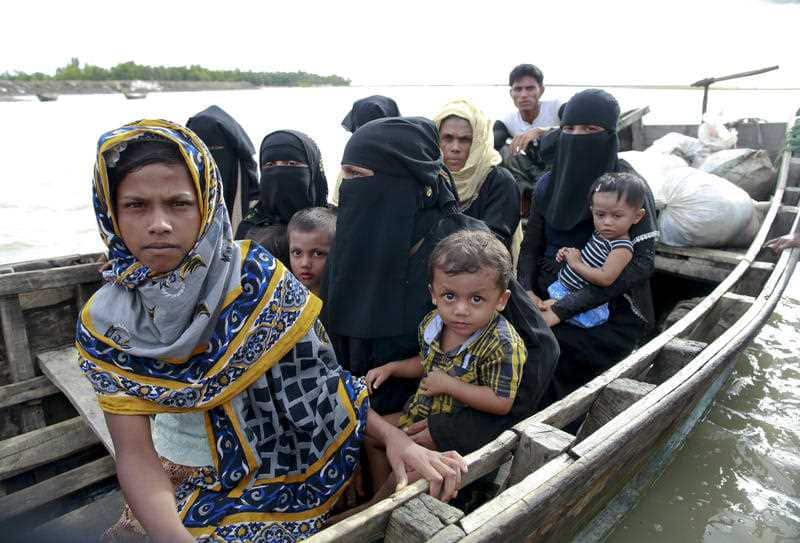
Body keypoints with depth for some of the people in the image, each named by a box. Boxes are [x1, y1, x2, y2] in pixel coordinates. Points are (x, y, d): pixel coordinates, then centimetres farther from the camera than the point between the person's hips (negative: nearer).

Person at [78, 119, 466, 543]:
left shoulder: (255, 280, -20)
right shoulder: (103, 325, -11)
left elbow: (319, 379, -13)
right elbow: (134, 452, -16)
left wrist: (395, 437, -25)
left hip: (267, 474, -3)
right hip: (173, 480, 3)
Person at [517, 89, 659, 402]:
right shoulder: (549, 184, 6)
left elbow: (641, 261, -17)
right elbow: (530, 246, 9)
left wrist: (561, 310, -24)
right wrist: (527, 291, -13)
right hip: (550, 298, 5)